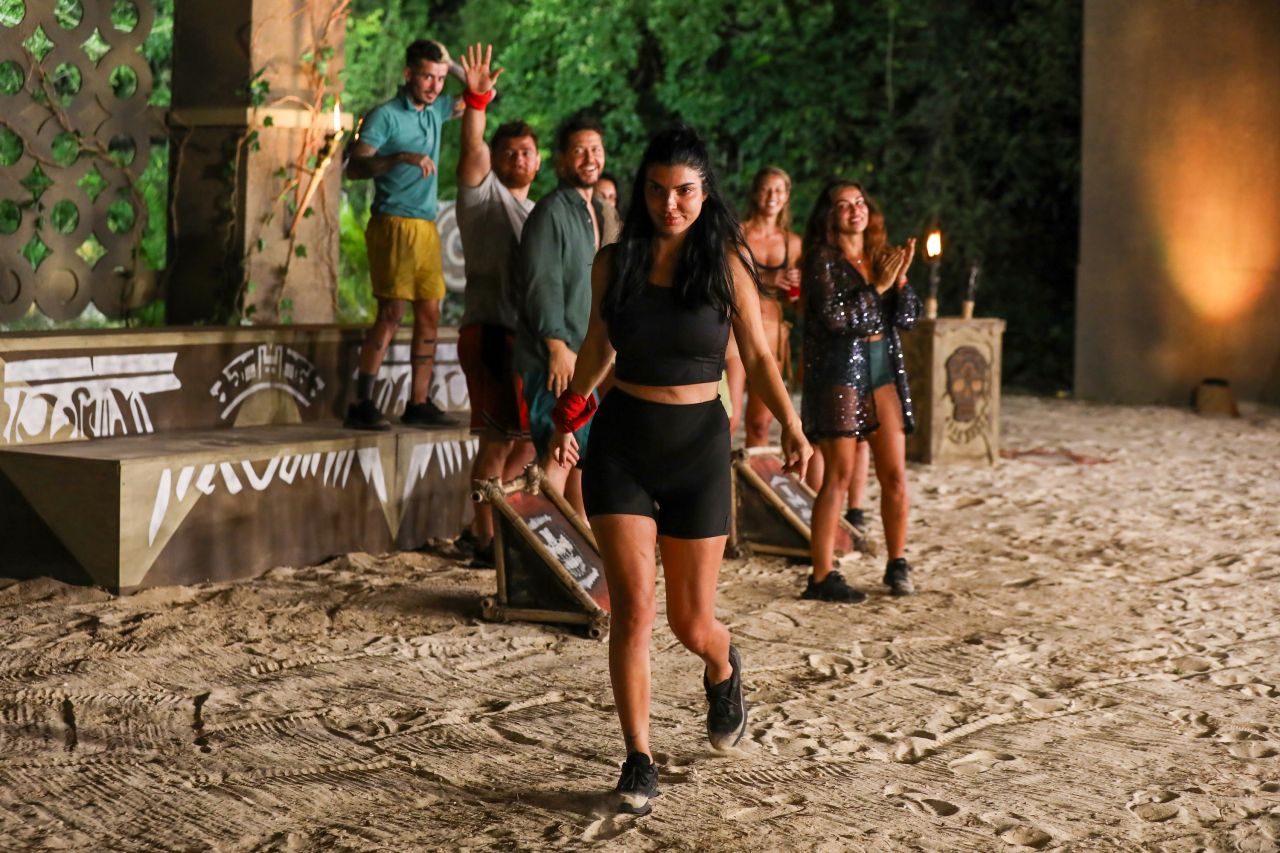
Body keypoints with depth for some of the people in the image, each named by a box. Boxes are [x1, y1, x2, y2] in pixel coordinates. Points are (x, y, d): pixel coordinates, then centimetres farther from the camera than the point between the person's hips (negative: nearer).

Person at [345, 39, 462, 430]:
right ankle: (361, 404, -13)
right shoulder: (385, 116, -6)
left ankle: (419, 403, 11)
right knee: (391, 312, -14)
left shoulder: (436, 110, 15)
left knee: (430, 313, 6)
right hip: (394, 223, -8)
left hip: (427, 226, 8)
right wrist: (401, 157, -28)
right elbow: (354, 166, -16)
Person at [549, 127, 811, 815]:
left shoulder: (727, 262, -3)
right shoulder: (613, 264, 2)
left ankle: (722, 669, 43)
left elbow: (756, 355, 0)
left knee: (691, 623, 5)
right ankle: (638, 761, 1)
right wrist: (567, 417, 21)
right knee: (633, 606, -12)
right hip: (620, 442, 1)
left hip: (698, 446, -1)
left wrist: (790, 425, -12)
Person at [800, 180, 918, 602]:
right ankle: (822, 577, 0)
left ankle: (897, 565, 20)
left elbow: (907, 318, 8)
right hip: (838, 370, -5)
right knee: (839, 475, -5)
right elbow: (832, 317, -17)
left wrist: (900, 279, -8)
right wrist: (875, 287, -14)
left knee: (895, 475, 5)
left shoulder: (882, 256, 13)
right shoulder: (823, 259, -5)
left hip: (883, 369, 6)